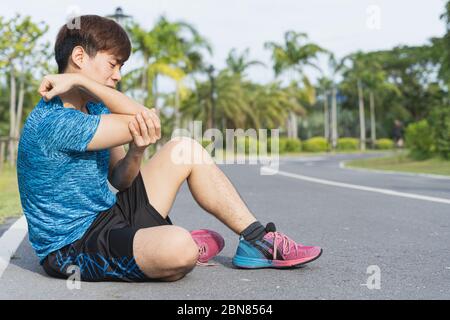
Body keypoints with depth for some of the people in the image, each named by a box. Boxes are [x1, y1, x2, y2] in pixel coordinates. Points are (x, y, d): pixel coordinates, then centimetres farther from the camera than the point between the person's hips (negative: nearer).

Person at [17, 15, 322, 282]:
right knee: (178, 247, -39)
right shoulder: (52, 122, -23)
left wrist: (136, 151, -18)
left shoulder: (94, 107, 9)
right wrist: (80, 81, -21)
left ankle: (257, 241, 7)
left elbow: (119, 180, 4)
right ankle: (188, 250, 1)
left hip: (110, 217, 10)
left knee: (186, 149, 6)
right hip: (74, 249, -10)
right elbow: (147, 120, -24)